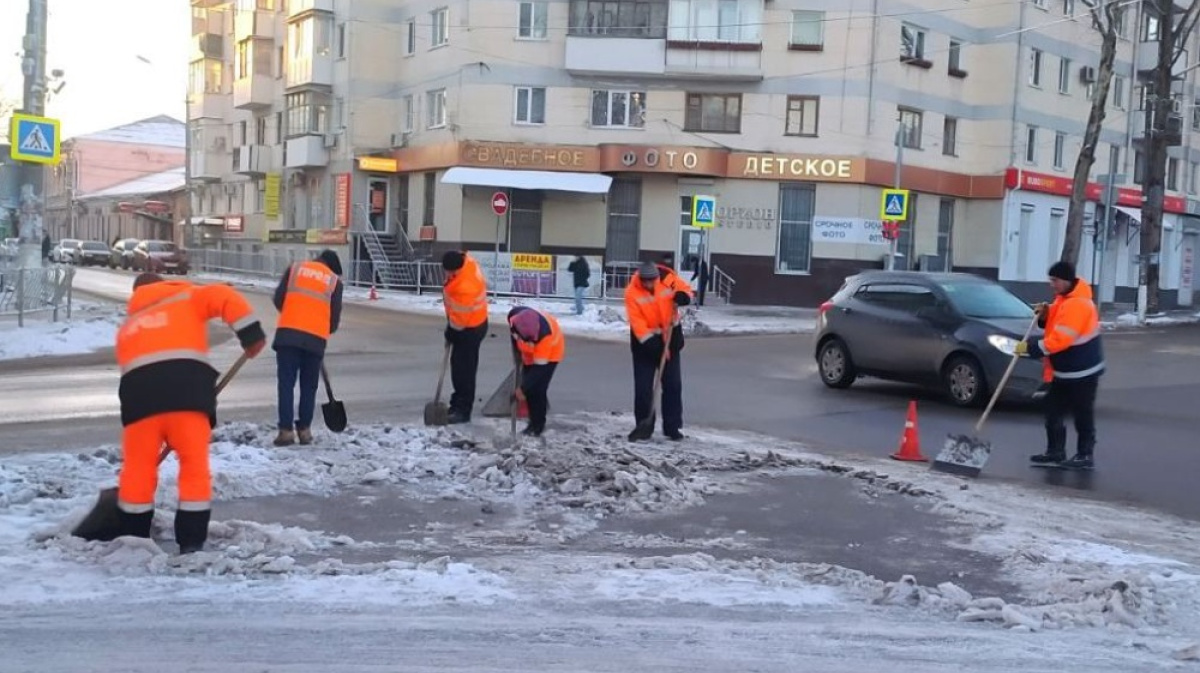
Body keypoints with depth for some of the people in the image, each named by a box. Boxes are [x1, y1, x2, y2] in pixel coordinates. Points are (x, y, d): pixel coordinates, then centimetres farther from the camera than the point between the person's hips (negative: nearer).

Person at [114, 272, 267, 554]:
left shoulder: (128, 326, 36)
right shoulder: (187, 298, 25)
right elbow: (225, 298, 5)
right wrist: (251, 333, 1)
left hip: (139, 388, 3)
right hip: (186, 386, -3)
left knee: (138, 467, 15)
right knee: (195, 465, 6)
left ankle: (132, 538, 25)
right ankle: (191, 541, 6)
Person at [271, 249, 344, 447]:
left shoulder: (295, 268, 14)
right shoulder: (334, 281, 11)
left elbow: (278, 298, 8)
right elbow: (335, 317, 9)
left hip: (288, 334, 0)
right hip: (316, 339, 0)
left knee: (286, 384, 2)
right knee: (309, 386, 12)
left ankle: (286, 430, -3)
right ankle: (304, 429, 12)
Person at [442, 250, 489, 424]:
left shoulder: (465, 287, -39)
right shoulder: (466, 260, -12)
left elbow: (460, 316, -25)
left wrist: (451, 332, -5)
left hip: (469, 329, -10)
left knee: (463, 369, -2)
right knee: (459, 365, 20)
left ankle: (463, 411, 8)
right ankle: (459, 403, 33)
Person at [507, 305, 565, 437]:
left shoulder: (545, 335, -43)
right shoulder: (514, 316, -32)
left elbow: (539, 367, -34)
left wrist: (523, 388, -30)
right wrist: (516, 352, 5)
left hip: (550, 353, -5)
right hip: (530, 353, 5)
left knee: (537, 389, -11)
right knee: (529, 387, 5)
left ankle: (538, 425, 5)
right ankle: (534, 420, 21)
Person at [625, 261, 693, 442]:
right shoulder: (632, 292, -19)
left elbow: (686, 290, 3)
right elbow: (637, 322, -22)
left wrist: (682, 296, -20)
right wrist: (651, 343, -30)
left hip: (670, 336, 2)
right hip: (644, 341, -2)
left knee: (673, 384, 5)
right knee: (643, 387, -1)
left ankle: (672, 427, 13)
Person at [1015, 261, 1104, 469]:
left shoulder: (1077, 304, -25)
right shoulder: (1064, 298, 9)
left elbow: (1060, 339, -29)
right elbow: (1056, 325, 19)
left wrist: (1031, 347, -26)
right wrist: (1045, 315, -1)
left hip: (1082, 370, -10)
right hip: (1064, 370, 10)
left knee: (1082, 415, 1)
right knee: (1053, 411, 13)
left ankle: (1085, 455, 10)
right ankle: (1055, 451, 20)